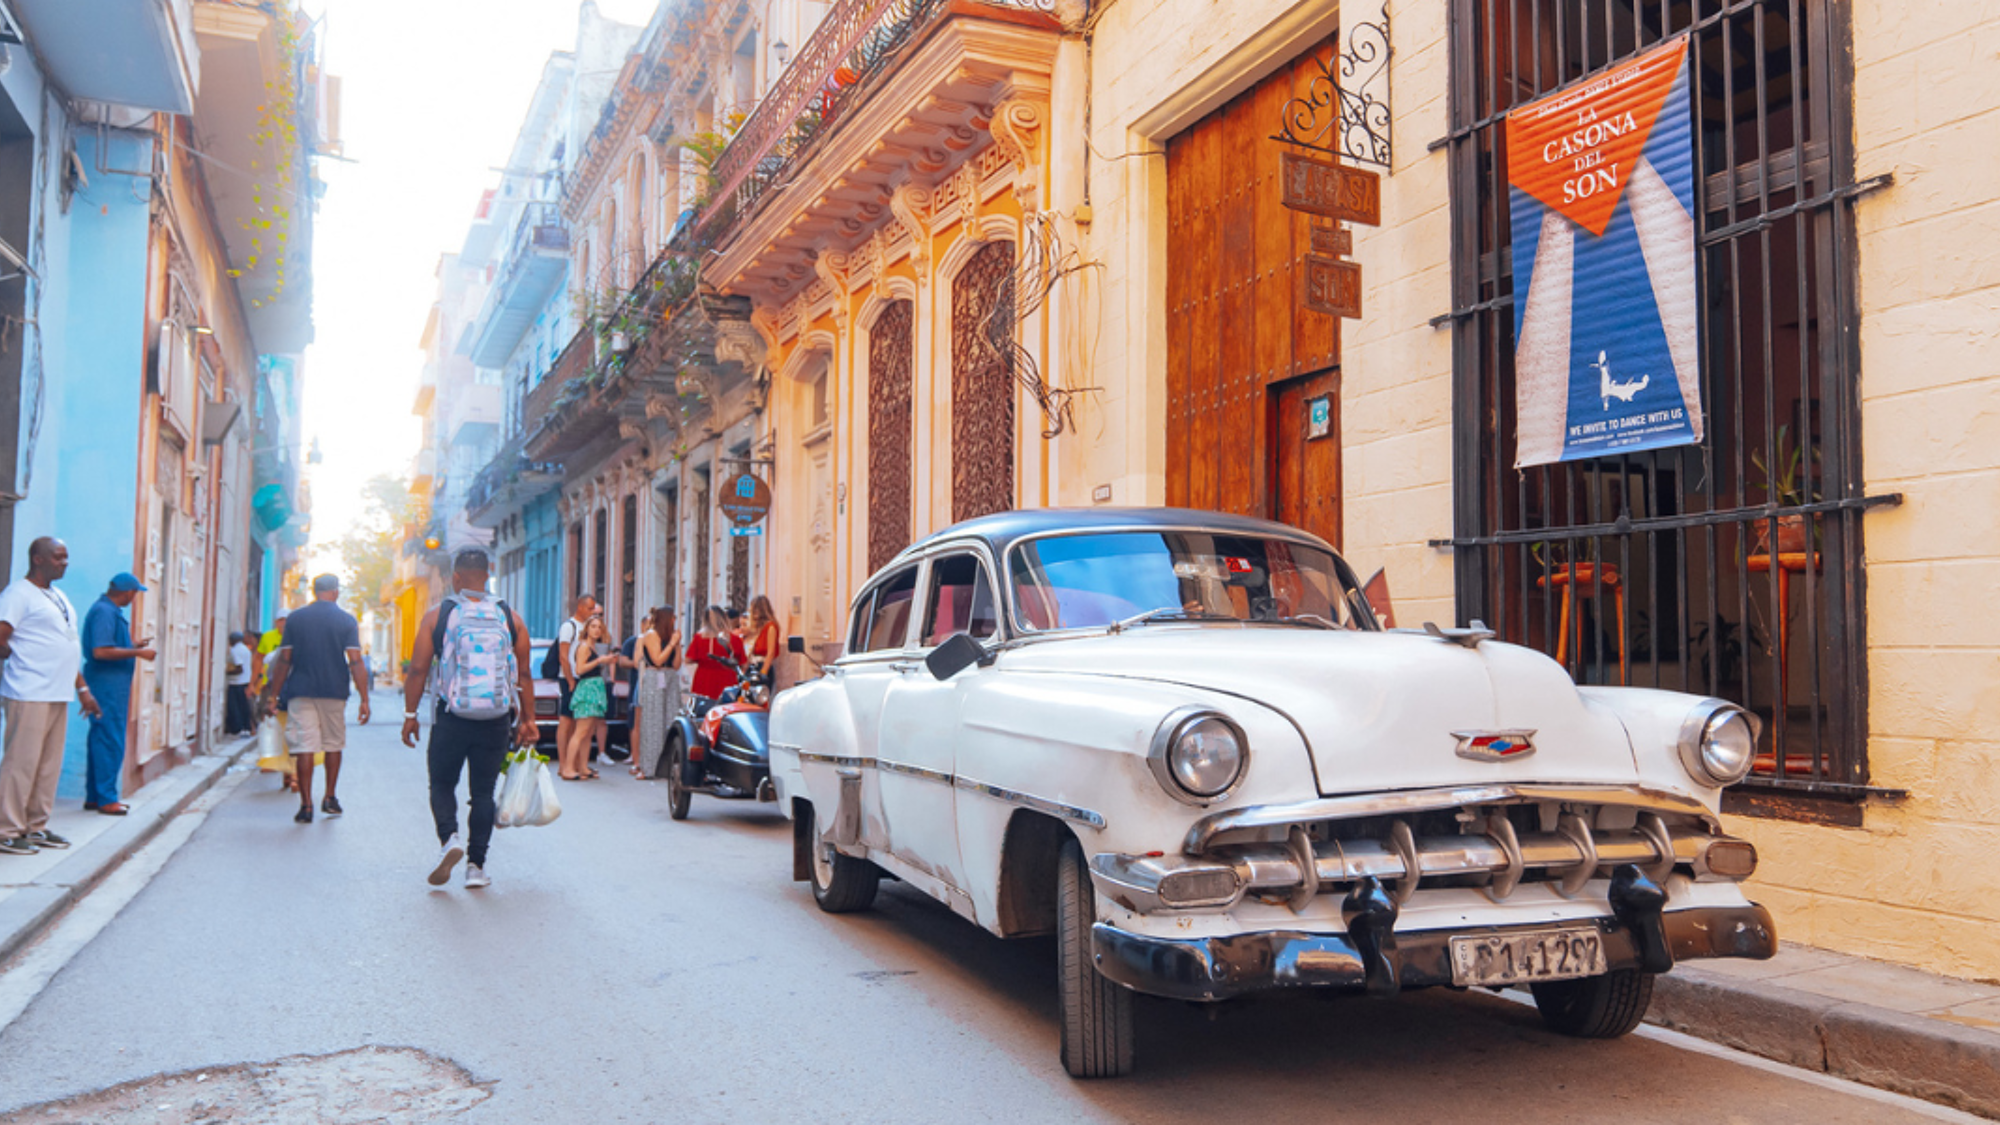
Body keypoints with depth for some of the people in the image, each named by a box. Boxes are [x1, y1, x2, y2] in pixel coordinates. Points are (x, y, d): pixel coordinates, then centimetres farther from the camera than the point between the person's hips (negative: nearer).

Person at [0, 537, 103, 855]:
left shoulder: (59, 597, 20)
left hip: (58, 695, 8)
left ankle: (36, 827, 18)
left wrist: (83, 688, 21)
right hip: (29, 695, -8)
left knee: (49, 765, 10)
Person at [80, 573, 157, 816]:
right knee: (110, 742, -7)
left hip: (112, 684, 11)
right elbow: (101, 651, -24)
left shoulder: (110, 610, 16)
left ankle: (94, 796, 19)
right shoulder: (104, 611, -16)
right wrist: (138, 652, -17)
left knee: (101, 740, 13)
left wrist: (134, 646, 20)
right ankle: (106, 799, -3)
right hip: (107, 684, -11)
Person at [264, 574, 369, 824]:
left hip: (301, 692, 0)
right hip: (334, 692, 0)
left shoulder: (295, 619, 2)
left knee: (304, 747, 0)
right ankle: (330, 798, 21)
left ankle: (306, 805, -4)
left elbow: (283, 660, 2)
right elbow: (355, 663, -8)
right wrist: (364, 699, -6)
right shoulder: (347, 620, -2)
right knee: (334, 744, 16)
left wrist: (273, 695, 9)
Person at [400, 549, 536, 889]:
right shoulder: (511, 618, 3)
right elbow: (525, 675, 5)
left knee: (442, 784, 14)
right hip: (496, 722, 1)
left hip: (451, 718, -1)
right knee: (483, 791, 9)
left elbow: (418, 670, -2)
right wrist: (528, 719, 11)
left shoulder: (437, 616, -1)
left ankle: (448, 839, -10)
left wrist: (410, 714, 6)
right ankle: (476, 864, 9)